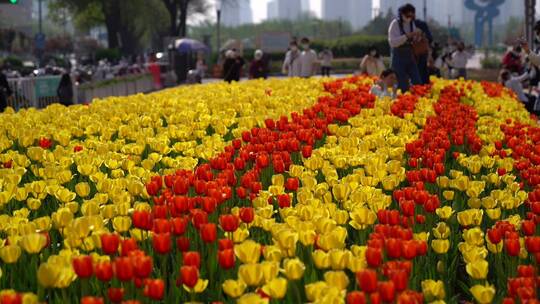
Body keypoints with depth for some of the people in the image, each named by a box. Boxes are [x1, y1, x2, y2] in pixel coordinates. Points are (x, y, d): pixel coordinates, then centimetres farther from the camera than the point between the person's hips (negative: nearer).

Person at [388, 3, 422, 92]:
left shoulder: (412, 24, 7)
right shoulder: (395, 24, -10)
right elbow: (392, 42, -20)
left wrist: (418, 36, -6)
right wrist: (407, 36, -25)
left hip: (410, 56, 6)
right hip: (399, 57, -6)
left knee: (418, 83, 2)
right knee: (403, 86, -6)